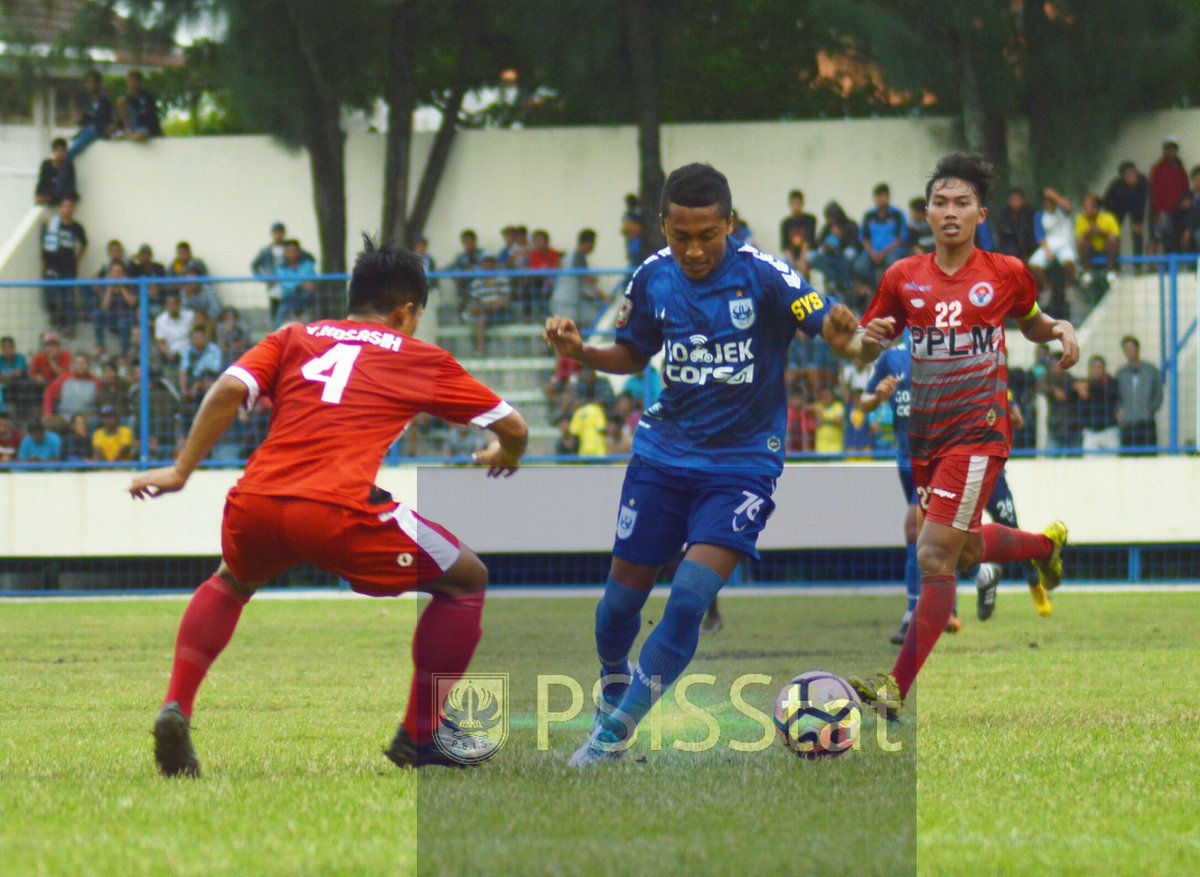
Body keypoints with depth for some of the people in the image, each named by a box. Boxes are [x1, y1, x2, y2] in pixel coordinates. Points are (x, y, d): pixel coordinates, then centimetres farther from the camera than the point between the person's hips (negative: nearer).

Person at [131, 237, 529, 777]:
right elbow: (512, 427, 22)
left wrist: (180, 471, 11)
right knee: (466, 580, 18)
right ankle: (420, 738, 17)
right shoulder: (421, 360, 20)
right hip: (341, 511, -4)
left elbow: (229, 389, 8)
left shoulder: (295, 339, 24)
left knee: (231, 583, 38)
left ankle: (175, 709, 17)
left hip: (255, 507, 4)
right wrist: (505, 457, 45)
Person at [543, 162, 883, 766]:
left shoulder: (762, 276, -16)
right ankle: (613, 691, 38)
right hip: (663, 455, 4)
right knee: (624, 593, 5)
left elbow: (835, 330, -21)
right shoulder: (653, 279, -2)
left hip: (742, 463, -4)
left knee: (691, 596, -17)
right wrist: (578, 351, -5)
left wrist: (845, 338, -45)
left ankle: (615, 732, -3)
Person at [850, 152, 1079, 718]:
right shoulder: (904, 278, 3)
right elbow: (865, 349, 10)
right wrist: (869, 340, -13)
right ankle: (1046, 544, 52)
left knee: (934, 557, -14)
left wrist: (1060, 330, -4)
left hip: (979, 432, -5)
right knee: (966, 549, 20)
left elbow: (1031, 324, 18)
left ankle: (897, 687, -14)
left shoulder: (1006, 274, -1)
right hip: (925, 434, 5)